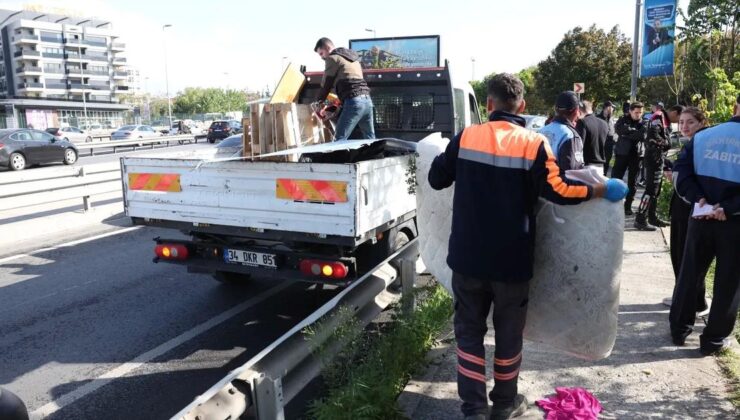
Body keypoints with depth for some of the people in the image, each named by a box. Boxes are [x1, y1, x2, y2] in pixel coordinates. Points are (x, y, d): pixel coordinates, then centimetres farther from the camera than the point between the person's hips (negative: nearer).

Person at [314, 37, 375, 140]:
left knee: (339, 140, -11)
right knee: (370, 139, 14)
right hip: (367, 100, 9)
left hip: (354, 101, -9)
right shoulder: (353, 57, 28)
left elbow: (326, 84, 4)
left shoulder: (333, 58, 3)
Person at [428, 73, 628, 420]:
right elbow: (557, 190, -15)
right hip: (511, 260, -1)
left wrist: (444, 157, 26)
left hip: (468, 256, 1)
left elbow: (436, 179, 5)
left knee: (469, 330, 14)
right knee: (508, 332, 16)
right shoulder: (533, 143, -9)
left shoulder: (465, 137, -4)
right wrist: (604, 190, -2)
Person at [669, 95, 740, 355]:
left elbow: (682, 172, -3)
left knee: (689, 273, 16)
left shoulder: (702, 136, 3)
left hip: (701, 217, 3)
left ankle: (679, 329, 25)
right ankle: (714, 339, 18)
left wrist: (699, 198, -9)